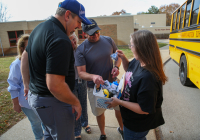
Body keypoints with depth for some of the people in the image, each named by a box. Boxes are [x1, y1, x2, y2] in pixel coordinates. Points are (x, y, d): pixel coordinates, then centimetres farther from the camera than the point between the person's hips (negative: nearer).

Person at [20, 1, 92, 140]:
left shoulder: (39, 28, 5)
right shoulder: (61, 40, -27)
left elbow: (25, 57, 14)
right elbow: (55, 85, -32)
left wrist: (28, 85, 21)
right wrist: (76, 102, -16)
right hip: (51, 101, -9)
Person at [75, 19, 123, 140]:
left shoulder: (108, 40, -5)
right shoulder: (81, 50, -14)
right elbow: (81, 73, -16)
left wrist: (116, 66, -13)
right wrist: (93, 76, -36)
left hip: (112, 82, 2)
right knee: (99, 113, 18)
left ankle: (122, 129, 51)